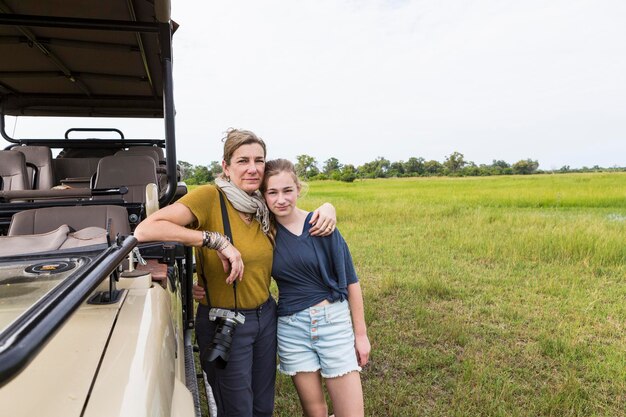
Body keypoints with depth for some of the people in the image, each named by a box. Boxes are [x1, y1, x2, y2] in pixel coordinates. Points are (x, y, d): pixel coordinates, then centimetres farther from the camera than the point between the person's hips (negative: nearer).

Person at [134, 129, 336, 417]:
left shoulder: (265, 206, 0)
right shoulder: (209, 197, -18)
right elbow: (145, 230, -28)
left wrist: (327, 208, -6)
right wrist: (216, 240, -30)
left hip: (266, 315, 6)